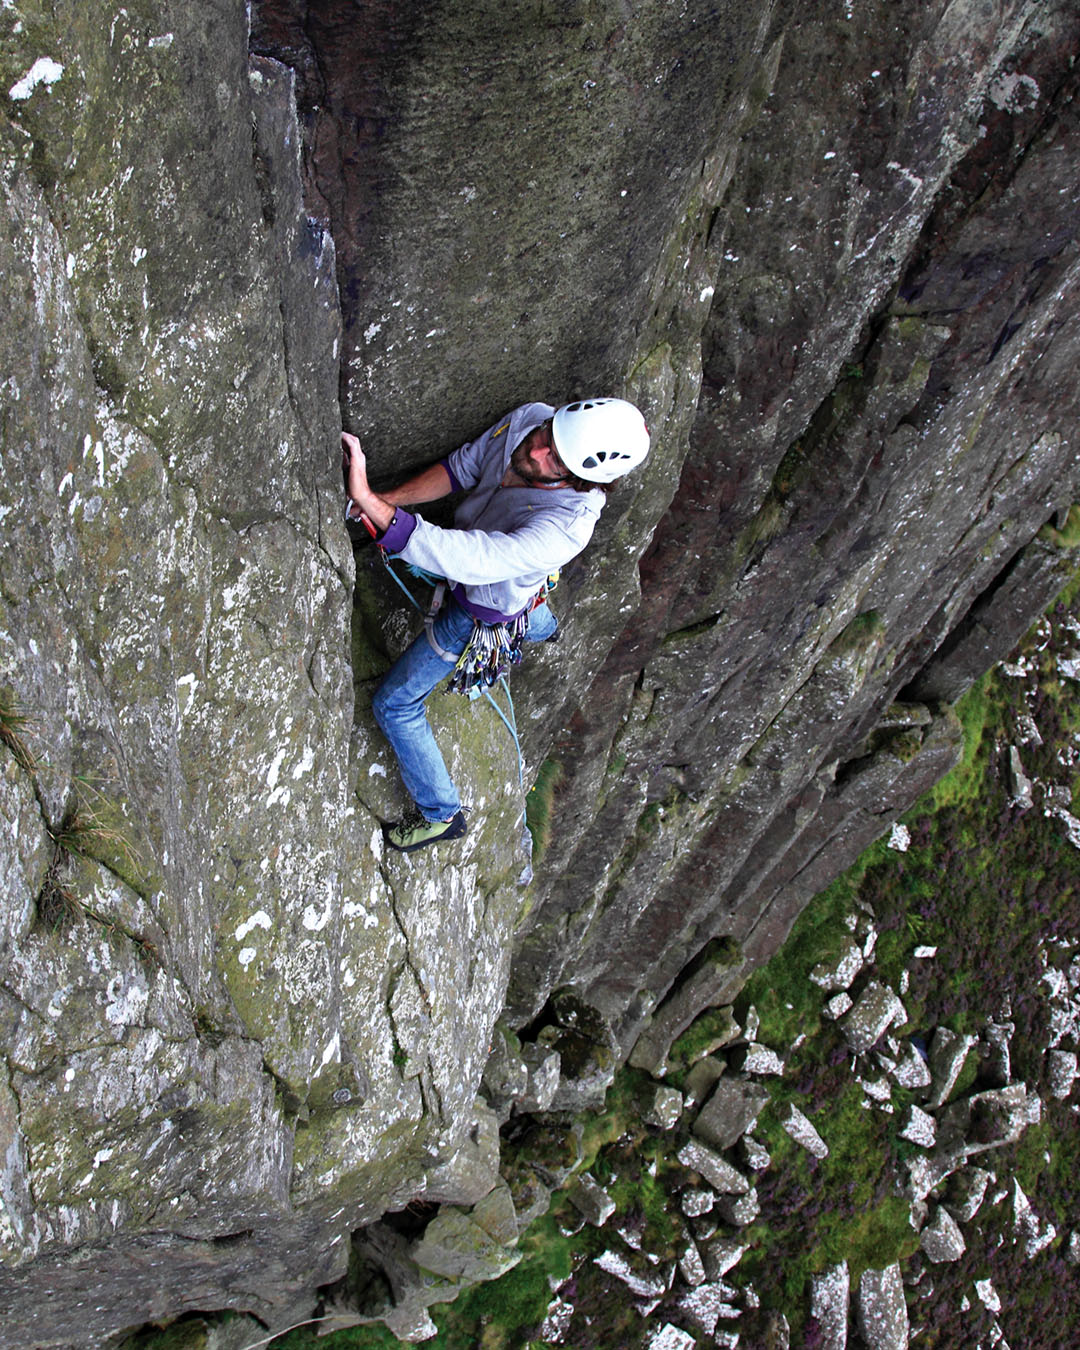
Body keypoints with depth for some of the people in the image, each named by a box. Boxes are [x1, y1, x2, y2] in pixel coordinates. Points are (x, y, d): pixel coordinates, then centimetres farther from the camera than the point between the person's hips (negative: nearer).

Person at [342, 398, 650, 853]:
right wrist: (385, 500, -28)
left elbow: (467, 560, -56)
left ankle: (441, 814, 22)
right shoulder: (528, 419, -28)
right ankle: (545, 627, 78)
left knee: (395, 704, 3)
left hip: (482, 612, -7)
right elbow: (461, 468, -13)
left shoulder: (566, 528, -48)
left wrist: (370, 502, -65)